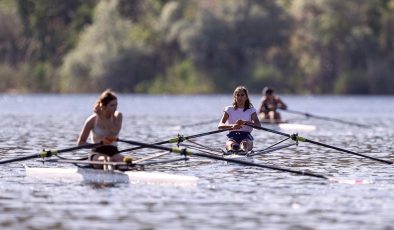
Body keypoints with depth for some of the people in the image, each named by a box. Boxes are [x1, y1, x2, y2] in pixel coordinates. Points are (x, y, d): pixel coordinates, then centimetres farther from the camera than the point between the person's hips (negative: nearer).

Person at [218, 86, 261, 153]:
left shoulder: (251, 110, 12)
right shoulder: (229, 109, 13)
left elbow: (258, 125, -8)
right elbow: (220, 125, -3)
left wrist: (245, 122, -29)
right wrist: (232, 126, -26)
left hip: (246, 136, 0)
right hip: (232, 136, 1)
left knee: (245, 143, -38)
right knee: (231, 144, -36)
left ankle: (243, 150, -74)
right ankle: (231, 150, -73)